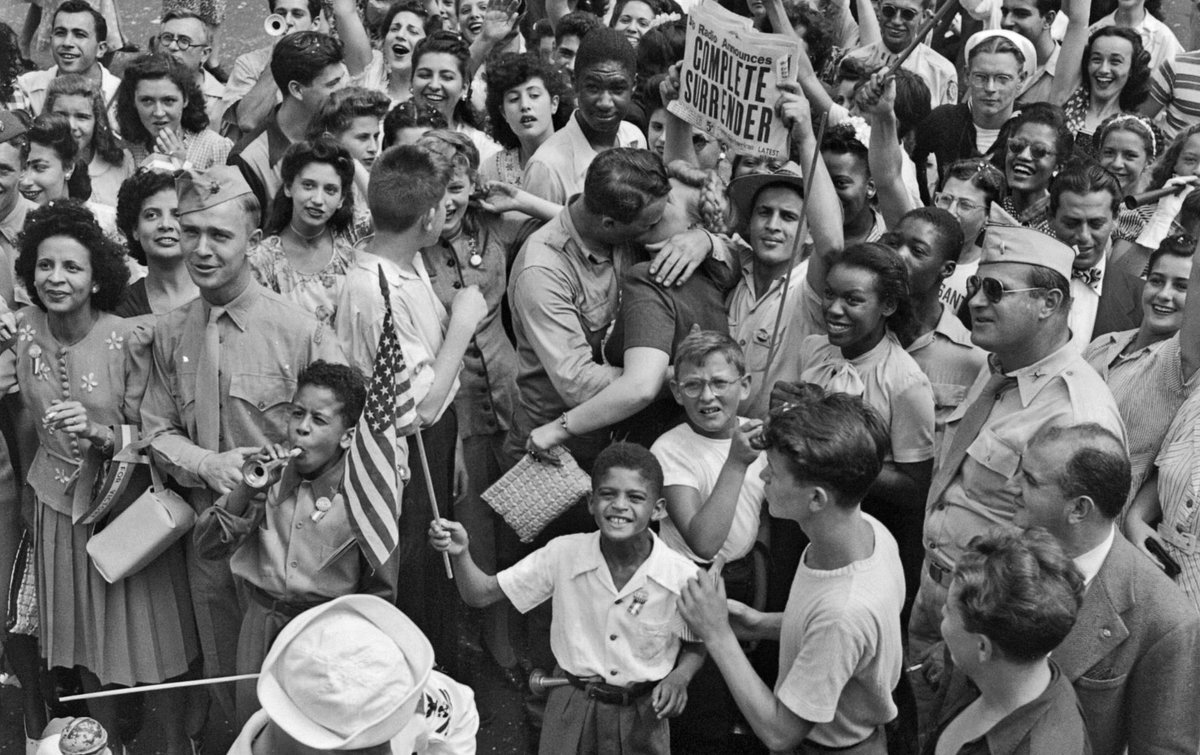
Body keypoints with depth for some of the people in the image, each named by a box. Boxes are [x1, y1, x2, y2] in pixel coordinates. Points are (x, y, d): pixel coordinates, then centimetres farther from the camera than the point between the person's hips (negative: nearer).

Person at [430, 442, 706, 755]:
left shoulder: (682, 576, -17)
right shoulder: (563, 555, -13)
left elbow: (696, 646, 1)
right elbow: (480, 595, -10)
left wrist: (679, 677, -20)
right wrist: (460, 553, -28)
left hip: (642, 716, -1)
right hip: (573, 707, 1)